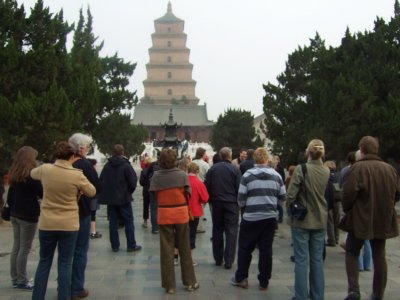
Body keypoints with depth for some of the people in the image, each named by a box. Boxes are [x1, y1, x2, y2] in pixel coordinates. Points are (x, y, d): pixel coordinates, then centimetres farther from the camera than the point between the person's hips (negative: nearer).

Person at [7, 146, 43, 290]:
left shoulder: (14, 174, 10)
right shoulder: (31, 175, -14)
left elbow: (10, 194, 15)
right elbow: (42, 193, -11)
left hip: (15, 214, 8)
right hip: (28, 215, -8)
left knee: (16, 247, 11)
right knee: (24, 249, -2)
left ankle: (15, 279, 17)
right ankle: (22, 281, 3)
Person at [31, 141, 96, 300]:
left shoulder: (45, 169, -5)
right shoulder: (77, 175, -12)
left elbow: (32, 174, 19)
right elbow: (92, 192, 2)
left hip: (47, 224, 2)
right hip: (69, 225, -2)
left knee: (44, 262, 14)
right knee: (65, 263, 7)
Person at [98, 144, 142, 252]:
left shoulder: (107, 166, 0)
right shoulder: (126, 166, -11)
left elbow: (101, 182, 3)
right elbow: (133, 183, -11)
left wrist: (104, 194, 13)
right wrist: (129, 192, 8)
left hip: (110, 198, 4)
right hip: (124, 198, -4)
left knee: (113, 221, 9)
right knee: (128, 221, 5)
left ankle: (114, 246, 11)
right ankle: (131, 245, 6)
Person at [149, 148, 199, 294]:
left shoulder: (156, 176, -8)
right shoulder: (182, 175, -9)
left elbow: (154, 195, -4)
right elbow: (188, 194, -4)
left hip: (164, 215, 0)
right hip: (181, 214, 0)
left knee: (166, 250, 8)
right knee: (185, 249, 12)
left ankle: (169, 285, 14)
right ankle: (190, 282, 20)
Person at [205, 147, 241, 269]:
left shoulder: (212, 169, 1)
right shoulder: (235, 169, -6)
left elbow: (207, 186, 2)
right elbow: (239, 188, -6)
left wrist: (210, 200, 13)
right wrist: (239, 202, 7)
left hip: (217, 203, 3)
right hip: (231, 203, -3)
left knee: (217, 230, 12)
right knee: (231, 231, 0)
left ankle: (218, 259, 16)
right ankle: (228, 260, -4)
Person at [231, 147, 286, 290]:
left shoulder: (248, 174, -6)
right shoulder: (276, 175, 2)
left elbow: (241, 198, -5)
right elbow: (283, 196, 4)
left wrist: (243, 207, 16)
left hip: (251, 217, -2)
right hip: (270, 217, 2)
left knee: (245, 248, 11)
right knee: (266, 249, 9)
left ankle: (241, 278, 19)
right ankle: (264, 282, 15)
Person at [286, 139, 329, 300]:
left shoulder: (301, 169, -16)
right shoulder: (326, 172, 0)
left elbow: (291, 194, -16)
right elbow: (326, 194, 9)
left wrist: (290, 208, 2)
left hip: (301, 220, -4)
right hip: (320, 220, 5)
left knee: (301, 260, 2)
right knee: (317, 259, 13)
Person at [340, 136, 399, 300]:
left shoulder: (358, 167, -14)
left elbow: (349, 193, -19)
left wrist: (346, 209, -1)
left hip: (361, 218, -4)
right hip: (383, 219, 4)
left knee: (352, 252, 11)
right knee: (379, 255, 14)